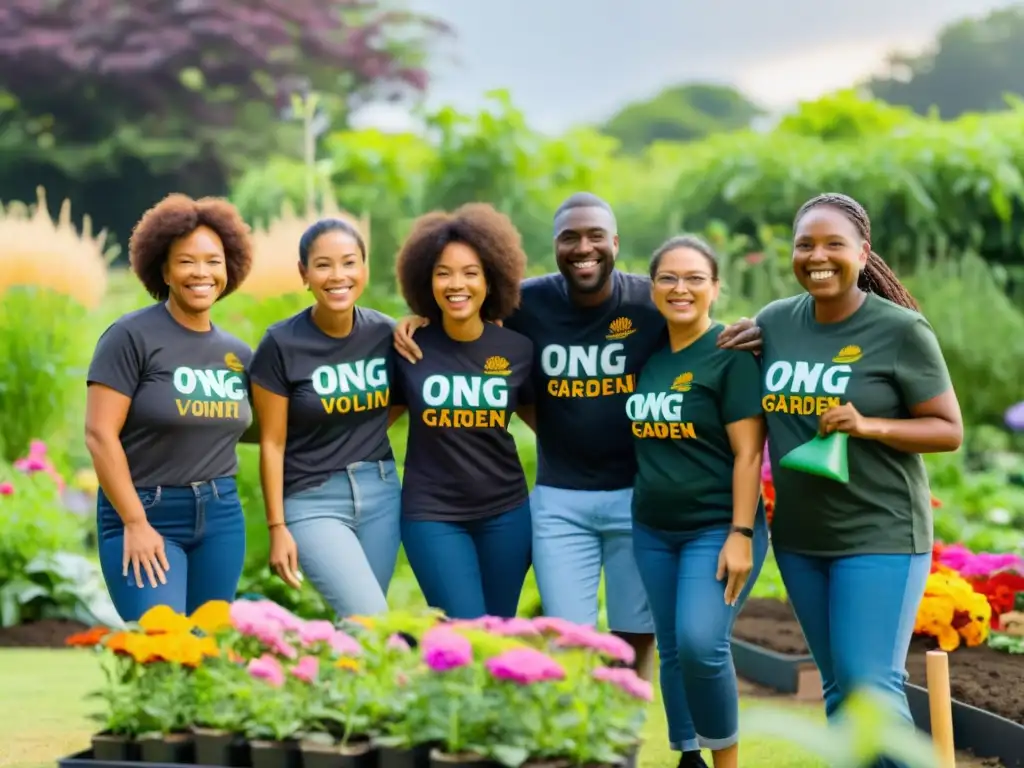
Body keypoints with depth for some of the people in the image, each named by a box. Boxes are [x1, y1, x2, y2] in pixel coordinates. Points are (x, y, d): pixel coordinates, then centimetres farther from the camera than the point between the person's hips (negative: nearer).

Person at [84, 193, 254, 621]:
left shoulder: (238, 355, 8)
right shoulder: (133, 336, -9)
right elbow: (99, 433, -12)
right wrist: (135, 522, -15)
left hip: (221, 517, 6)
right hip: (145, 514, -6)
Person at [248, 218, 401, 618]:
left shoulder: (386, 332, -1)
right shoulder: (282, 344, -12)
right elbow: (272, 444, -7)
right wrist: (277, 527, -8)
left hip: (381, 494, 4)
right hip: (313, 501, -4)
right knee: (371, 621, -16)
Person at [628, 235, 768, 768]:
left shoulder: (731, 354, -10)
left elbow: (748, 452, -13)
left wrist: (741, 534, -18)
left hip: (717, 529, -6)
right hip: (653, 531, 6)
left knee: (701, 644, -18)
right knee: (673, 652, 9)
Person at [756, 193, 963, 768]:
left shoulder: (900, 330, -11)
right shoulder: (772, 322, 3)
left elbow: (950, 430, -8)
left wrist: (868, 425, -23)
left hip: (879, 536, -5)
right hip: (799, 536, 5)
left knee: (870, 686, -9)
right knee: (838, 685, 12)